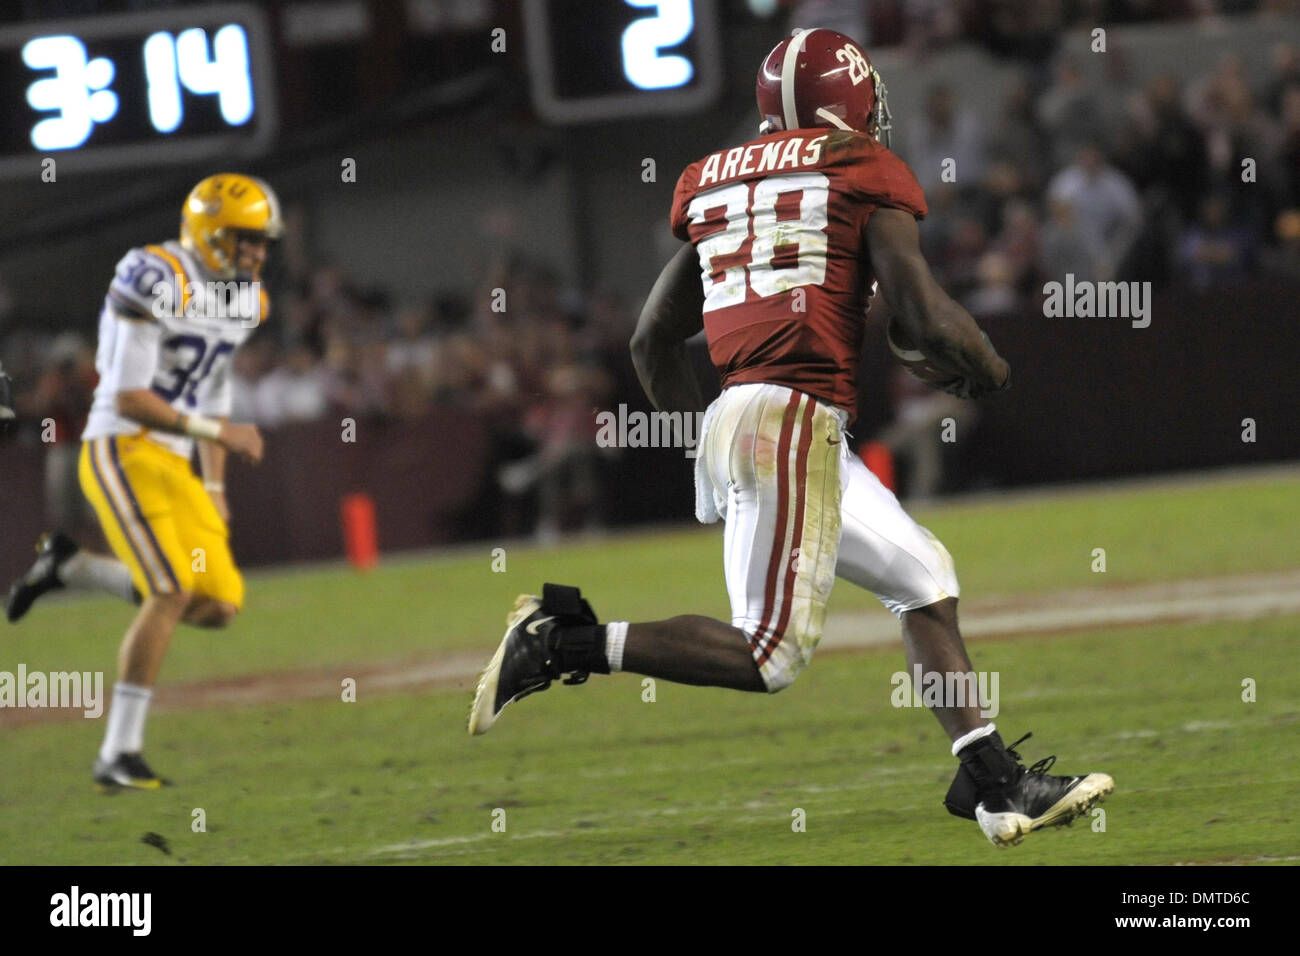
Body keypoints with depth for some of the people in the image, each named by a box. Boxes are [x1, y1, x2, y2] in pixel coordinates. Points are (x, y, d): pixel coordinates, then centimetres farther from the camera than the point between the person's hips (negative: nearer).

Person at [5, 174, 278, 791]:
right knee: (172, 592, -20)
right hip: (121, 450, -8)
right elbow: (128, 398, -20)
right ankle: (119, 755, -15)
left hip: (172, 465, 8)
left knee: (219, 607, 0)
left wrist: (214, 491, 15)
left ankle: (70, 567, 16)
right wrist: (220, 433, -19)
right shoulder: (156, 283, -16)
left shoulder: (242, 299, 12)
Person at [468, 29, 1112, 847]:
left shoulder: (718, 183, 19)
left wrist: (702, 435, 33)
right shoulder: (864, 173, 0)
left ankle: (999, 783, 12)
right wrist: (989, 368, 14)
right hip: (795, 418, -8)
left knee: (925, 579, 15)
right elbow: (927, 319, -7)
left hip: (733, 414, 8)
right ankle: (565, 642, -12)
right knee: (772, 655, -8)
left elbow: (654, 339, 21)